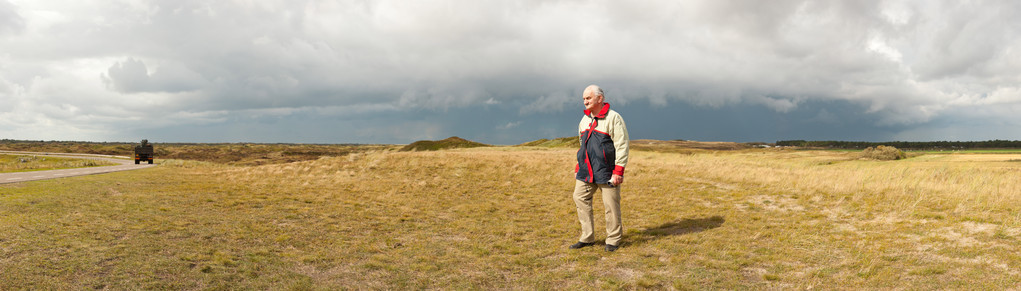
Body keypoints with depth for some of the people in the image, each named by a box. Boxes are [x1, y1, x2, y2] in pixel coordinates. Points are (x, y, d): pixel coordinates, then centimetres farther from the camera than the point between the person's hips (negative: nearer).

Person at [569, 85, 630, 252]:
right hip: (586, 170, 7)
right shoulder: (585, 119, 14)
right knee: (580, 198, 2)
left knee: (611, 204, -1)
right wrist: (578, 167, 19)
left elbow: (622, 146, -11)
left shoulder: (613, 118, -8)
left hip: (607, 170, -7)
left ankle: (613, 239, 15)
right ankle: (587, 238, 12)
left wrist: (618, 171, -16)